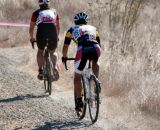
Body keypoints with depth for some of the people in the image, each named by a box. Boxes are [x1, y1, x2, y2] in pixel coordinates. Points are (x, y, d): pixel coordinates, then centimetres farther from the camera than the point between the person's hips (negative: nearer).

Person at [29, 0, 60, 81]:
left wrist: (32, 38, 39)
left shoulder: (36, 13, 20)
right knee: (53, 52, 23)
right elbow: (58, 27, 33)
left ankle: (40, 71, 14)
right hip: (53, 33, 1)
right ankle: (54, 68, 0)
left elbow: (31, 28, 24)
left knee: (40, 51, 24)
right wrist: (57, 36, 48)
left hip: (41, 33, -1)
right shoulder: (54, 11, 25)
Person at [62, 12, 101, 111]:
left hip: (83, 50, -2)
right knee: (95, 64, 37)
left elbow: (65, 46, 28)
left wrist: (64, 57, 45)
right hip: (95, 49, 2)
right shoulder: (93, 28, 35)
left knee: (77, 77, 15)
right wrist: (95, 55, 54)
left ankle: (79, 101, 12)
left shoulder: (72, 30, 29)